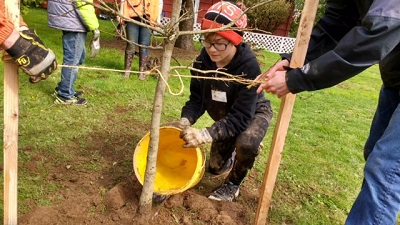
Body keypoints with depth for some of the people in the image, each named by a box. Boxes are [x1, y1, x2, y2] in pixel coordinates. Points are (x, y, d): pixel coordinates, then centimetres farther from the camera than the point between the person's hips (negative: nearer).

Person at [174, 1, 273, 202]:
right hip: (225, 116, 5)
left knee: (246, 144, -38)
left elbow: (241, 117, -40)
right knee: (215, 168, 11)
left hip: (253, 113, -4)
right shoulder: (204, 60, -24)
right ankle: (233, 152, 45)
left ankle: (233, 185, -7)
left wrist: (206, 134, -51)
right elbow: (197, 98, -17)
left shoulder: (249, 67, -38)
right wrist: (186, 120, -38)